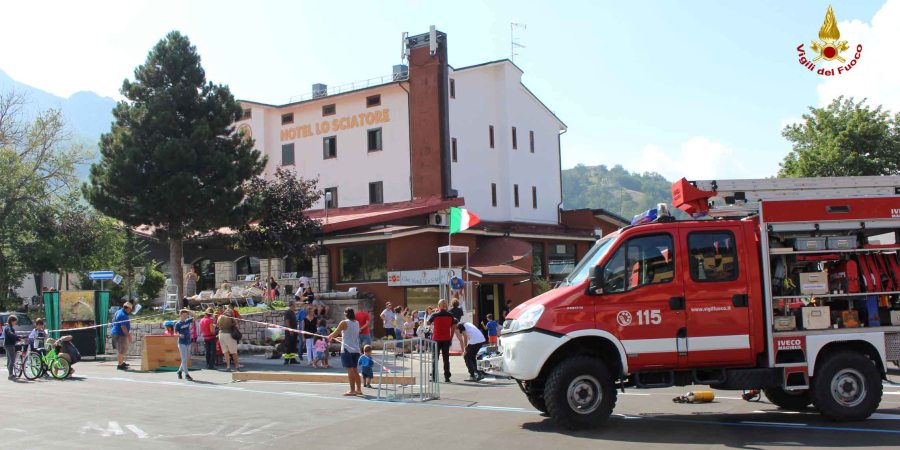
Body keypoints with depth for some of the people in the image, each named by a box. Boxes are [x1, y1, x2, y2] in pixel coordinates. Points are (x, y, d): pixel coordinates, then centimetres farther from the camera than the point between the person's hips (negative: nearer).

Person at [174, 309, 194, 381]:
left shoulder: (187, 321, 8)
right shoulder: (178, 324, -7)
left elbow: (194, 317, 13)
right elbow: (175, 333, -8)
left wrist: (189, 311, 1)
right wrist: (179, 335, -29)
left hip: (188, 342, 6)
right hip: (182, 343, -6)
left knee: (186, 359, 12)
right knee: (184, 359, -6)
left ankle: (180, 371, 30)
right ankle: (187, 374, -5)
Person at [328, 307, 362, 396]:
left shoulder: (344, 323, -9)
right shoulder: (357, 323, 10)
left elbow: (335, 334, -4)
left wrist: (329, 337, 16)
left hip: (347, 349, -6)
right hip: (356, 350, 6)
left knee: (350, 370, -5)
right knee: (355, 370, 13)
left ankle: (352, 390, -5)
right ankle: (359, 389, 15)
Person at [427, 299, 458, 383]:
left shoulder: (435, 315, -6)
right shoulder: (450, 316, 0)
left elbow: (428, 323, 11)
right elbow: (453, 328, 3)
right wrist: (451, 338, 9)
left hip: (436, 339, -1)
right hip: (446, 339, 1)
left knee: (435, 358, 7)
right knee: (446, 359, 5)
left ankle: (434, 377, 5)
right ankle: (447, 377, 2)